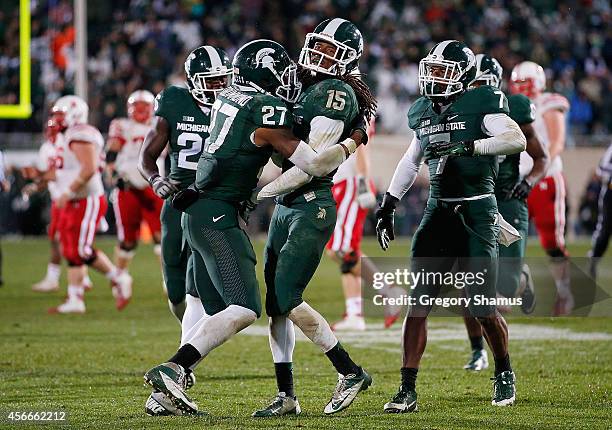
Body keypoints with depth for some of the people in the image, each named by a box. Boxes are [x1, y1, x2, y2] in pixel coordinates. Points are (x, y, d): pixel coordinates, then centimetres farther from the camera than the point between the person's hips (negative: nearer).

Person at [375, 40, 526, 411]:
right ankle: (408, 389, -3)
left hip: (477, 212, -5)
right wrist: (388, 203, 22)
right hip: (438, 210, 5)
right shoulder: (422, 113, 11)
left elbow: (518, 140, -23)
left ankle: (504, 373, 23)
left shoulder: (482, 103, -8)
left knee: (483, 308, -3)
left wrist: (464, 147, -29)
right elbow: (411, 161, 26)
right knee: (419, 303, -4)